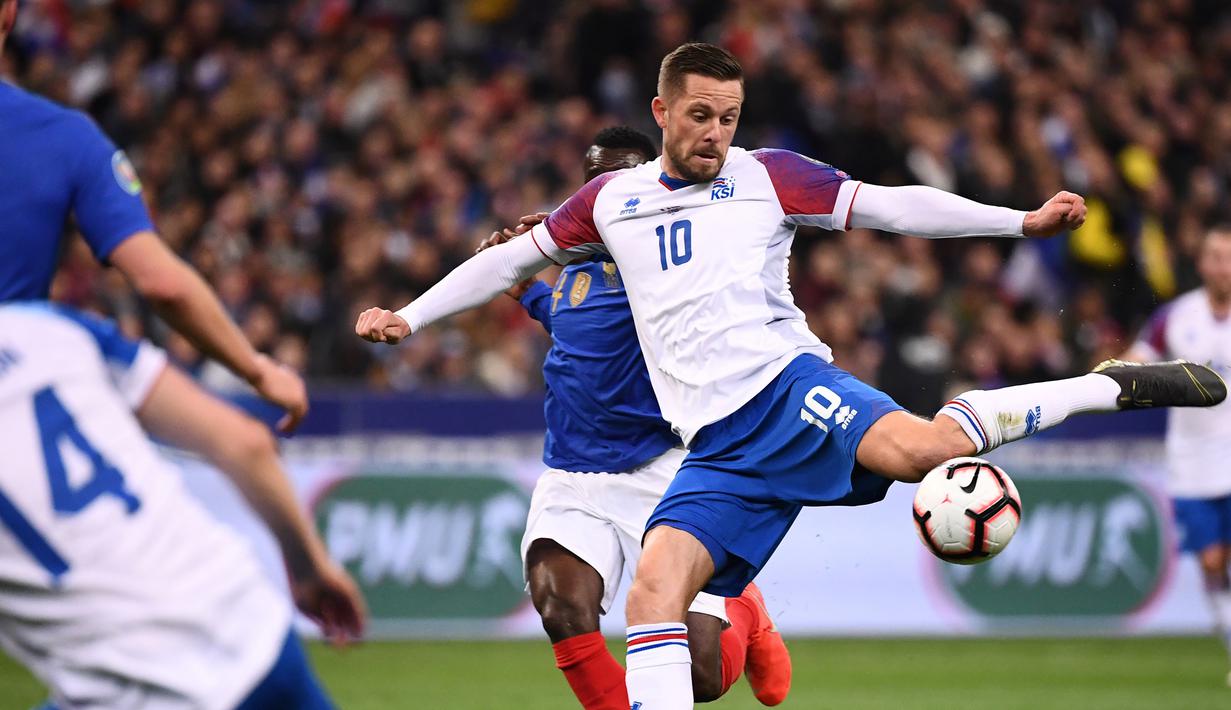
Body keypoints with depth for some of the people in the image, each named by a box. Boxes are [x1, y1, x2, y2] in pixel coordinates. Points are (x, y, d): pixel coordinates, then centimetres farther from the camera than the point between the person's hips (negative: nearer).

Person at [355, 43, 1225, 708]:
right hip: (719, 447, 4)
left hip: (785, 386, -3)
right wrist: (410, 318, 30)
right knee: (652, 592, -18)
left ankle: (1113, 387, -17)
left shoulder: (766, 177, 8)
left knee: (919, 448, -31)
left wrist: (1023, 220, -7)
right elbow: (515, 257, 31)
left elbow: (891, 207, 2)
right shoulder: (612, 200, 17)